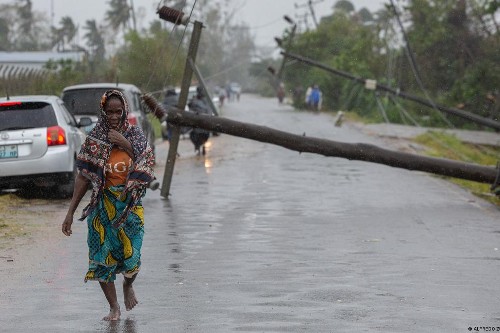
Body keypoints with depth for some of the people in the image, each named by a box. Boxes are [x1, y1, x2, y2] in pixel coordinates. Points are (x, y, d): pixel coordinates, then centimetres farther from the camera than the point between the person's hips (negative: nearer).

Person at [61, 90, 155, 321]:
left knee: (131, 256, -4)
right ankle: (114, 308, 11)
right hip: (103, 206, 0)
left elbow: (146, 168, -6)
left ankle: (128, 286, 32)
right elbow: (83, 177, -3)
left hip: (130, 205, 0)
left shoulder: (135, 135, 1)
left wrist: (125, 144, -15)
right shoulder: (94, 139, -2)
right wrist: (71, 211, -6)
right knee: (102, 256, -3)